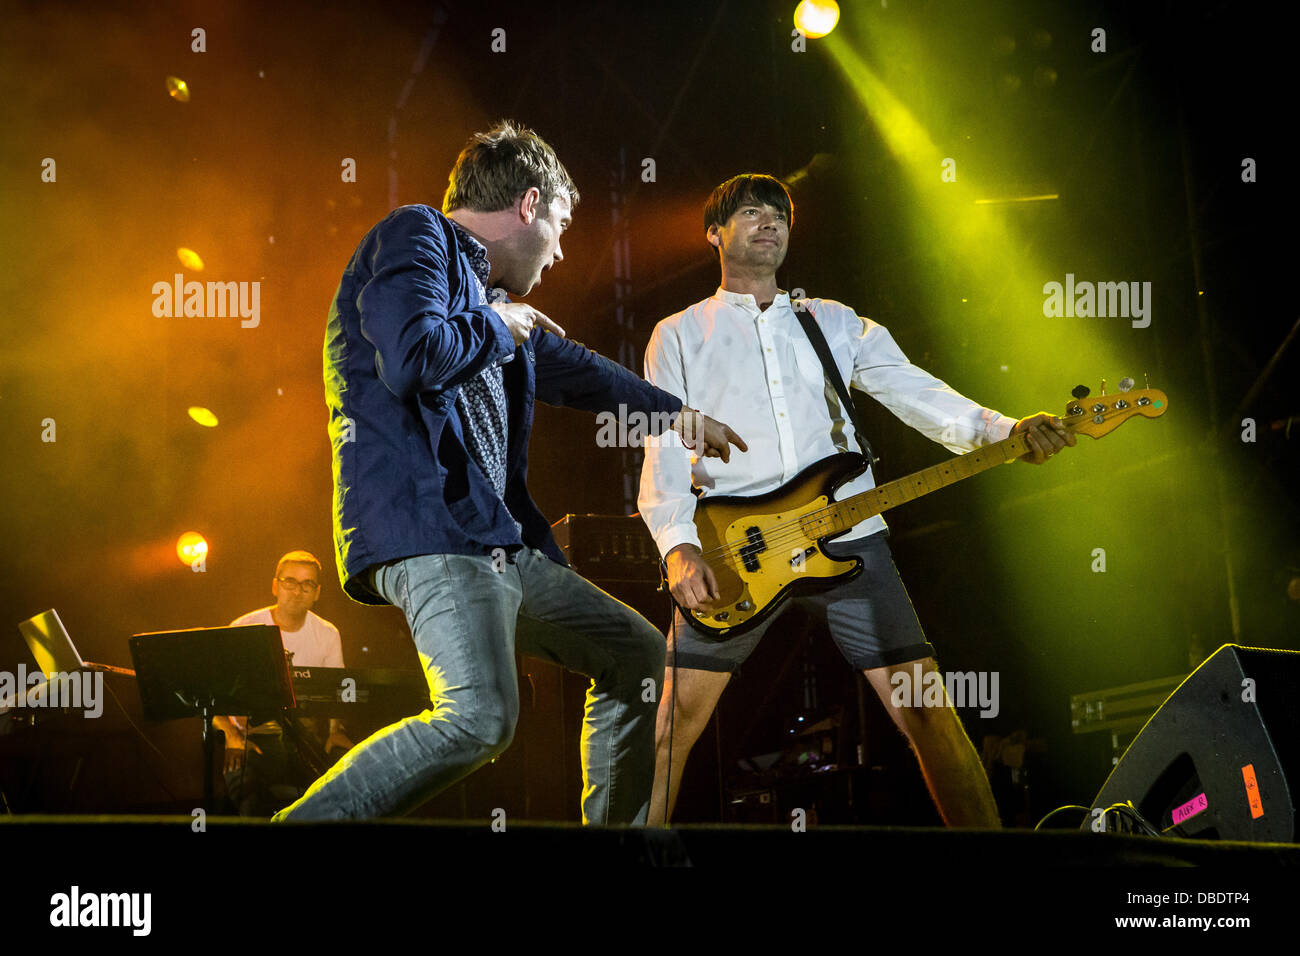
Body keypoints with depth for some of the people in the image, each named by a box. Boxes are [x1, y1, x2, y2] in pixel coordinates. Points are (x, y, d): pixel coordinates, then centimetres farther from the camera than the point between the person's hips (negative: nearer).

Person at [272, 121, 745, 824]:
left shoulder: (486, 298, 25)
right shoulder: (416, 236, -2)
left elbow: (565, 366, 40)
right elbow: (411, 358, -20)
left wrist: (672, 411, 50)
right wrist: (497, 325, -2)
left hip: (498, 545, 11)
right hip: (427, 534, -11)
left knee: (638, 656, 19)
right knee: (481, 717, -29)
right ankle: (303, 821, -23)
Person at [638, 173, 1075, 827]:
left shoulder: (834, 323, 21)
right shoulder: (680, 334, 14)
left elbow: (914, 393, 9)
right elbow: (663, 452, 4)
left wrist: (1005, 430, -10)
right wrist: (679, 547, -14)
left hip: (847, 539, 2)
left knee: (927, 708, -5)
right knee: (672, 727, -6)